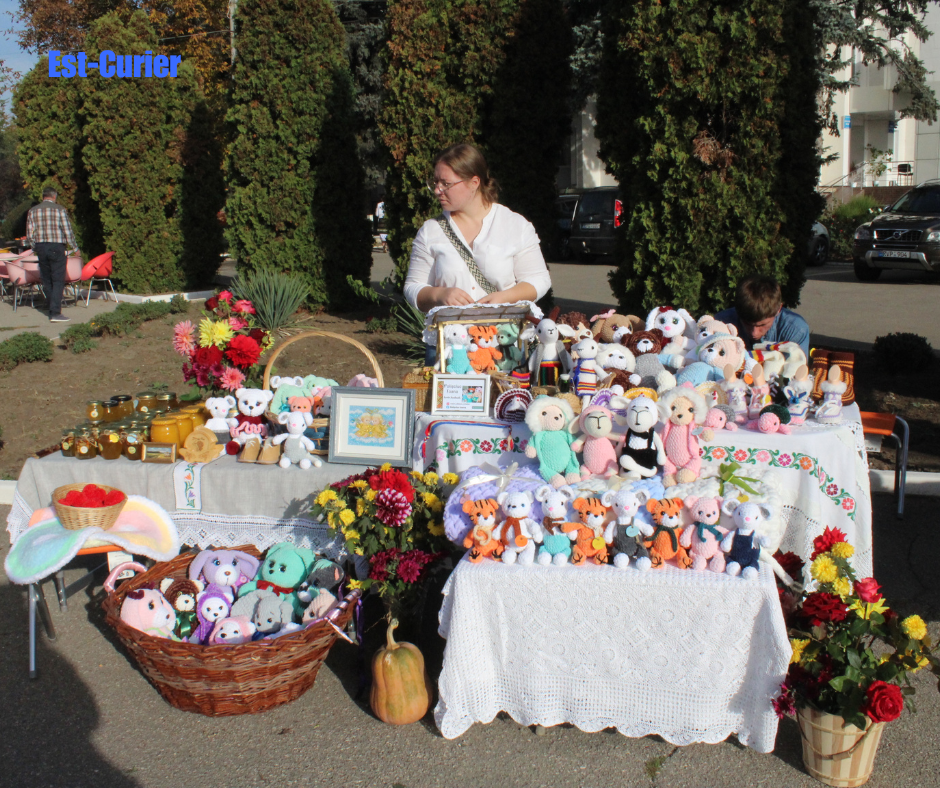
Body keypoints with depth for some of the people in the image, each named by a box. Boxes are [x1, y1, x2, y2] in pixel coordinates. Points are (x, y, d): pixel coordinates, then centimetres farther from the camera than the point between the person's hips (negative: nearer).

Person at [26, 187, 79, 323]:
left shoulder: (32, 211, 8)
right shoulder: (60, 210, -4)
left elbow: (29, 235, 6)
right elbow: (68, 231, -6)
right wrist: (74, 247, 7)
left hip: (40, 247, 5)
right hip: (56, 248, -4)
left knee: (46, 280, 13)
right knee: (58, 281, -4)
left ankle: (52, 310, 18)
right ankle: (55, 313, -12)